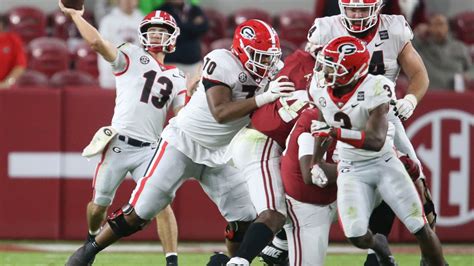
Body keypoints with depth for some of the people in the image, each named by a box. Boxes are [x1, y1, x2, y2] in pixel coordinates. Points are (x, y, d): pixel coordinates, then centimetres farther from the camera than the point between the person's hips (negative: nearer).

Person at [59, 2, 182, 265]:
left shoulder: (176, 78, 16)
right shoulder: (132, 56, 3)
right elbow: (97, 42, -12)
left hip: (150, 150, 2)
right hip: (119, 145, -2)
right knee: (99, 204, 10)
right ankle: (92, 240, 41)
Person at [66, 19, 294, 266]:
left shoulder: (263, 78, -1)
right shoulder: (222, 63, -22)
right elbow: (220, 113, -32)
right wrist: (263, 98, -36)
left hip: (218, 156, 7)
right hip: (183, 144, -7)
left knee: (245, 219, -1)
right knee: (139, 213, -7)